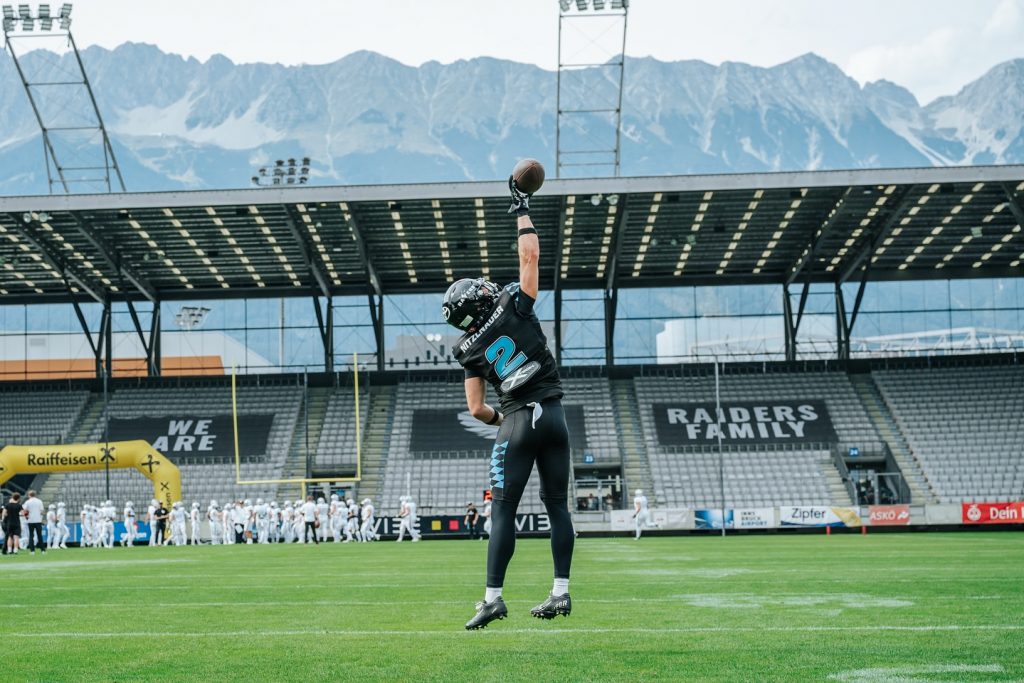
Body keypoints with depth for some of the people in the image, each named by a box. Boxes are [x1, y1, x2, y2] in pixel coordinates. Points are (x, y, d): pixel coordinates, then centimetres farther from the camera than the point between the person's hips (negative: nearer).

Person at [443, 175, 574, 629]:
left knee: (503, 510, 0)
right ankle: (561, 592, 8)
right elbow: (530, 255, 5)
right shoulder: (515, 308, 0)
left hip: (517, 422, -2)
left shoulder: (471, 350, 2)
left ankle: (494, 597, -5)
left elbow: (477, 409, 4)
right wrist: (522, 212, 16)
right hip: (553, 416, 2)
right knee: (557, 504, 8)